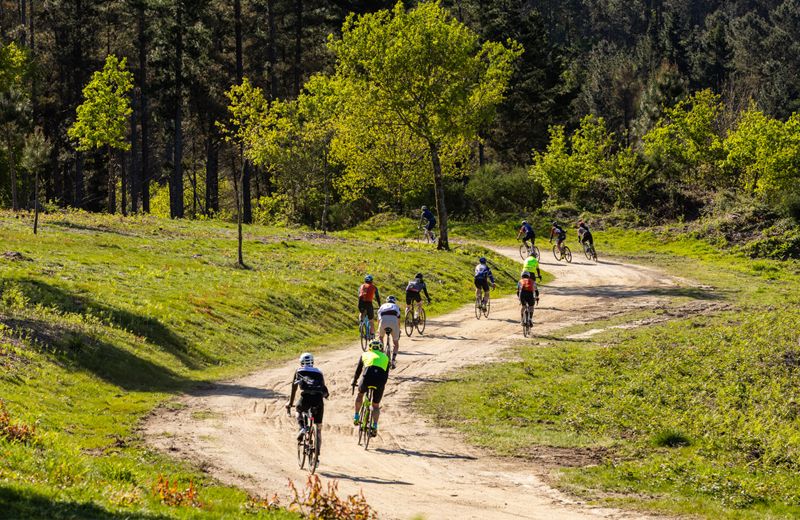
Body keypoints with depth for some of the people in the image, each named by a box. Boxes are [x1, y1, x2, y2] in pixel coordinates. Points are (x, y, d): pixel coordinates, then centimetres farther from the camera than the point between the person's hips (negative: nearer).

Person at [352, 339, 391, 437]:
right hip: (380, 379, 1)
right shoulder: (385, 357, 30)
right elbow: (386, 375, 34)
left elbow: (358, 370, 34)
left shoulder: (365, 355, 28)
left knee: (360, 394, 32)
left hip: (367, 376, -1)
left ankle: (356, 417, 31)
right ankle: (374, 426, 3)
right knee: (376, 405, 17)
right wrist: (382, 385, 50)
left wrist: (354, 382, 50)